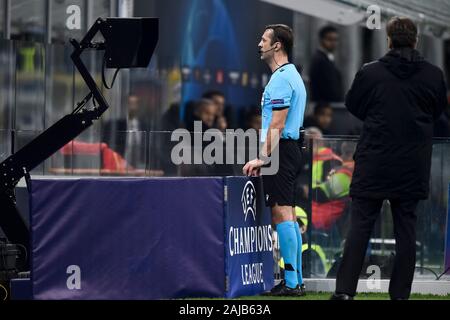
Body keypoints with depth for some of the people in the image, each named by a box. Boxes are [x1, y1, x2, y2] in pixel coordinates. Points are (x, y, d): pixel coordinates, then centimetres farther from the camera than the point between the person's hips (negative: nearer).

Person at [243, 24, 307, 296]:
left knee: (282, 215, -11)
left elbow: (277, 125, -19)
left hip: (280, 150, -10)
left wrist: (263, 158, -18)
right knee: (289, 215, 10)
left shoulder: (281, 78, -13)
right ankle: (297, 280, 12)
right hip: (291, 149, 10)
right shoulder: (292, 75, 19)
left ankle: (291, 283, -13)